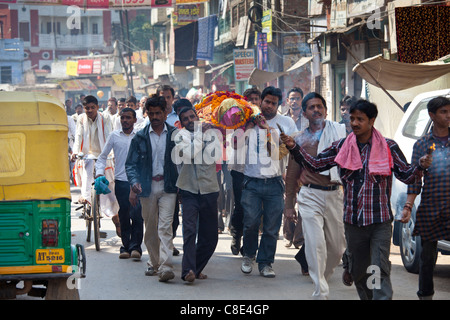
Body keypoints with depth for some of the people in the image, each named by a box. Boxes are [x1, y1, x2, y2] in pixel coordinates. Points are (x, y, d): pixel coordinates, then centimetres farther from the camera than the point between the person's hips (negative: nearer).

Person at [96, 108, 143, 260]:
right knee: (123, 216, 4)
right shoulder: (114, 136, 8)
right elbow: (103, 156, 14)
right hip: (120, 180, 1)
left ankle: (135, 246, -4)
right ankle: (126, 246, 13)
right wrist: (99, 172, -1)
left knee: (137, 215, -10)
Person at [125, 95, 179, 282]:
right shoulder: (140, 137, 6)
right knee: (150, 228, 9)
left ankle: (165, 266, -19)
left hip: (167, 187, -2)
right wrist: (134, 181, -14)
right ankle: (154, 263, 23)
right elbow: (131, 163, 5)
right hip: (147, 187, 2)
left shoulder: (175, 135, 4)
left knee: (165, 226, -12)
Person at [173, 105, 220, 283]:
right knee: (190, 230, -17)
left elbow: (211, 157, -7)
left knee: (210, 236, 6)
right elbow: (188, 154, -15)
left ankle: (196, 268, 22)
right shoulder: (182, 135, 3)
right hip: (189, 190, -3)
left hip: (209, 190, 3)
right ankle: (188, 270, -21)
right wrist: (200, 135, -9)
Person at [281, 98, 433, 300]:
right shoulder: (341, 147, 6)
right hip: (353, 221, 4)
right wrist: (294, 147, -2)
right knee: (358, 270, 14)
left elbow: (406, 175, 0)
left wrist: (421, 166, -20)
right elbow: (315, 164, 9)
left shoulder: (388, 147, -1)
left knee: (380, 270, -13)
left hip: (380, 221, -3)